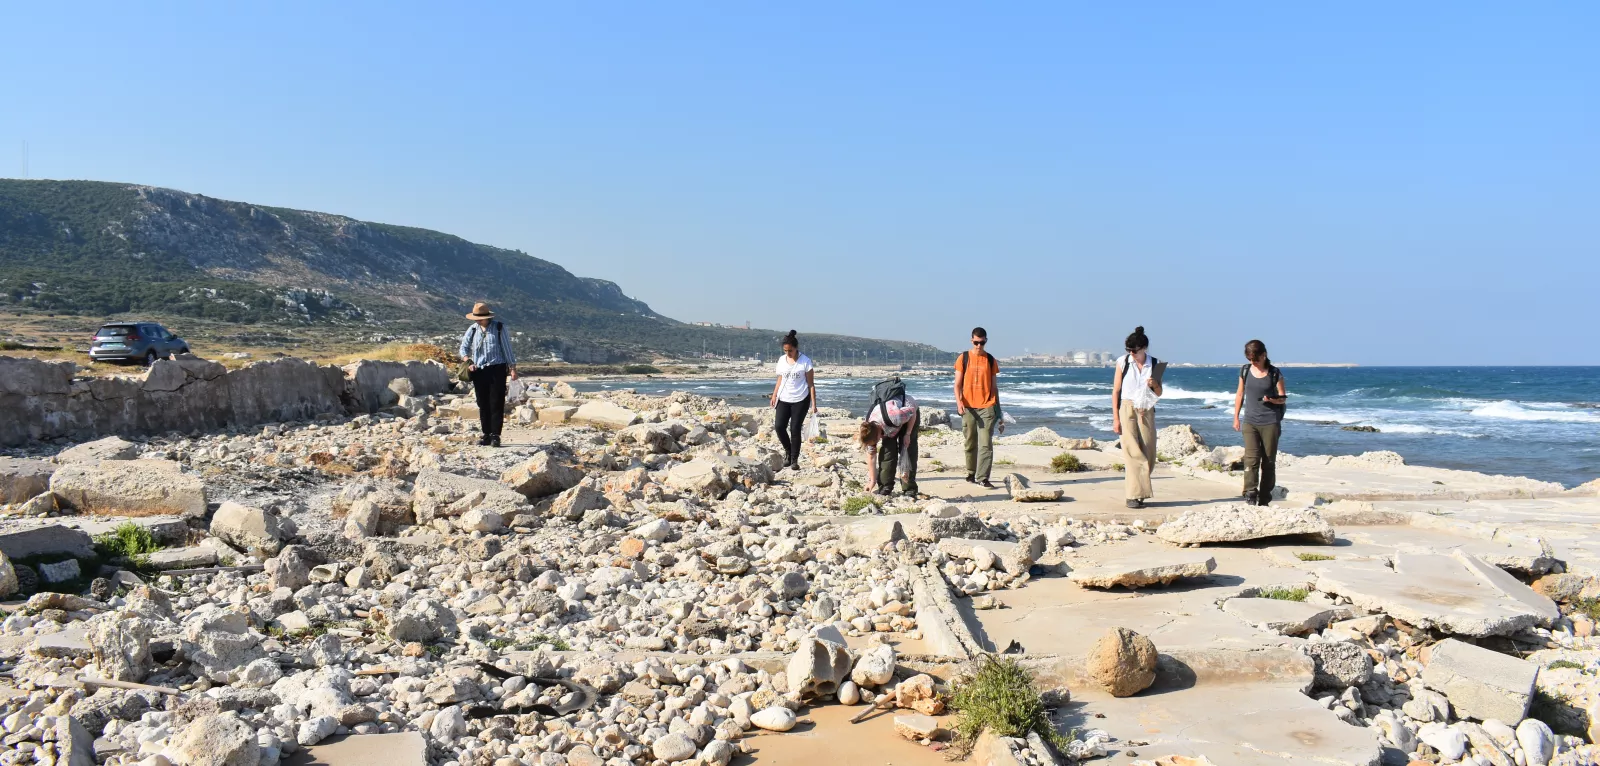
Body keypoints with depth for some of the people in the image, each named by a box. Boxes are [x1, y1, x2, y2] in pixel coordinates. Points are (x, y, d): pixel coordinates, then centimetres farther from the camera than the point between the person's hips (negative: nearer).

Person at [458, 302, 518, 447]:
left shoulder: (499, 327, -3)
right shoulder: (472, 329, 7)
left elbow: (507, 348, -1)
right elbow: (464, 348, 13)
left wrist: (512, 367, -2)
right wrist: (468, 362, -5)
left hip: (497, 370, -4)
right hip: (479, 371, 4)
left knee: (496, 404, -5)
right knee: (483, 404, 7)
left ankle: (495, 435, -4)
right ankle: (486, 435, 14)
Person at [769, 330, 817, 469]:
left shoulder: (805, 361, -7)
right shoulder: (781, 360, 7)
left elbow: (811, 384, -6)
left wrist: (813, 404, -10)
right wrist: (774, 396, 4)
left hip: (800, 400, -4)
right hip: (784, 399, 4)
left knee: (795, 429, -5)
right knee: (779, 426, -8)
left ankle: (794, 459, 8)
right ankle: (788, 451, 16)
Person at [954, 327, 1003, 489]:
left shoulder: (990, 360, 7)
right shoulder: (963, 358, 3)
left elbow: (993, 386, 12)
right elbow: (957, 384, 1)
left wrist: (998, 409, 12)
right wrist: (959, 402, -16)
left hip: (987, 407, 0)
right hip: (968, 407, 0)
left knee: (986, 443, -9)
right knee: (970, 443, 9)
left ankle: (983, 478, -11)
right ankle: (971, 473, 23)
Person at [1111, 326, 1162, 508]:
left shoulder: (1154, 364, 5)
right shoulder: (1123, 363, 0)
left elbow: (1159, 394, 13)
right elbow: (1116, 391, 1)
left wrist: (1155, 384, -11)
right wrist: (1115, 418, -5)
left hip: (1147, 411, 3)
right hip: (1127, 409, -3)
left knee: (1148, 454, 4)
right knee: (1133, 453, -8)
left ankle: (1132, 484, 26)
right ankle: (1134, 495, -7)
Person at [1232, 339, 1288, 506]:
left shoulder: (1274, 374, -2)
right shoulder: (1245, 371, 5)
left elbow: (1283, 398, 2)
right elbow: (1240, 394, 15)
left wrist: (1273, 399, -21)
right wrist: (1236, 417, 14)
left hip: (1270, 423, -1)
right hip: (1250, 422, 1)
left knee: (1269, 461, 4)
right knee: (1251, 458, -14)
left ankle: (1264, 500, 12)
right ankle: (1250, 494, -20)